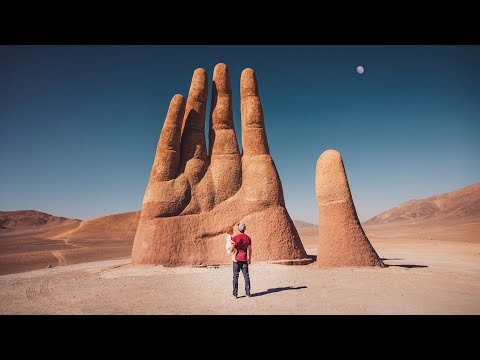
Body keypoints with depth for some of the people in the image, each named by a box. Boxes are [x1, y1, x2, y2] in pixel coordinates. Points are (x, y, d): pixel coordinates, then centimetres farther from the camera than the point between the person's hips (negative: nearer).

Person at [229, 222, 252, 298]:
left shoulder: (235, 238, -11)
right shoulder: (248, 238, -1)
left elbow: (231, 248, -14)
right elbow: (249, 249, 3)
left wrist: (229, 248, 9)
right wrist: (250, 259, 13)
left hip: (237, 258, -2)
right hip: (244, 259, 2)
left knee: (235, 276, 4)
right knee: (246, 276, 9)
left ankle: (235, 293, 6)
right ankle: (247, 292, 12)